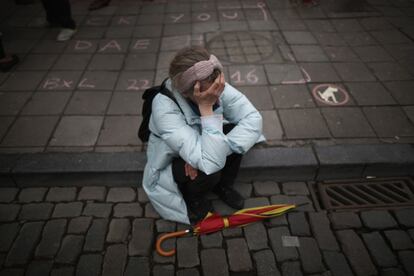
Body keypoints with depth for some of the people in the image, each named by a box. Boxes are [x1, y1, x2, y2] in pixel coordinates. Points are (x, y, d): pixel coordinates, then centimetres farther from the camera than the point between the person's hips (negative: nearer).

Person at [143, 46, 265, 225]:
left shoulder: (215, 88, -25)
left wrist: (219, 151, -37)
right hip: (171, 164, -4)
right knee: (208, 172, -33)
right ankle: (192, 197, 5)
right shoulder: (164, 108, -39)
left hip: (203, 149, 5)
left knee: (235, 132, -22)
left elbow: (253, 119, -27)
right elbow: (210, 163, -44)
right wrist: (206, 107, -45)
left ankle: (222, 186, 6)